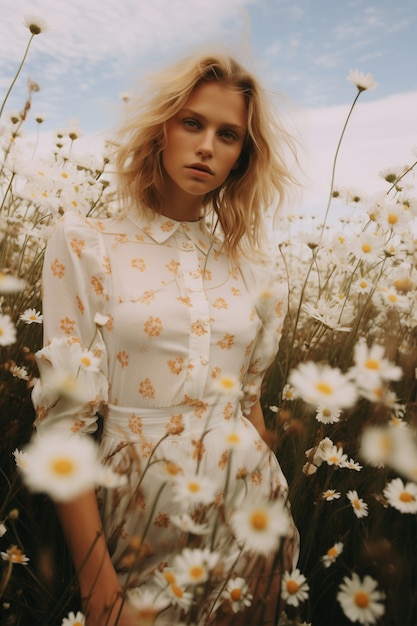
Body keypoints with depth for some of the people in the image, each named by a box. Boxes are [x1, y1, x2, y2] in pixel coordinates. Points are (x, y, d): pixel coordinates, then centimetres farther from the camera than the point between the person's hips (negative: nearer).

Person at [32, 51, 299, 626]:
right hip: (139, 516, -3)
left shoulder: (258, 272, 0)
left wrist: (276, 512, 10)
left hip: (247, 513, 4)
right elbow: (65, 416, -13)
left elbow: (248, 401, 8)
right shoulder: (85, 246, -10)